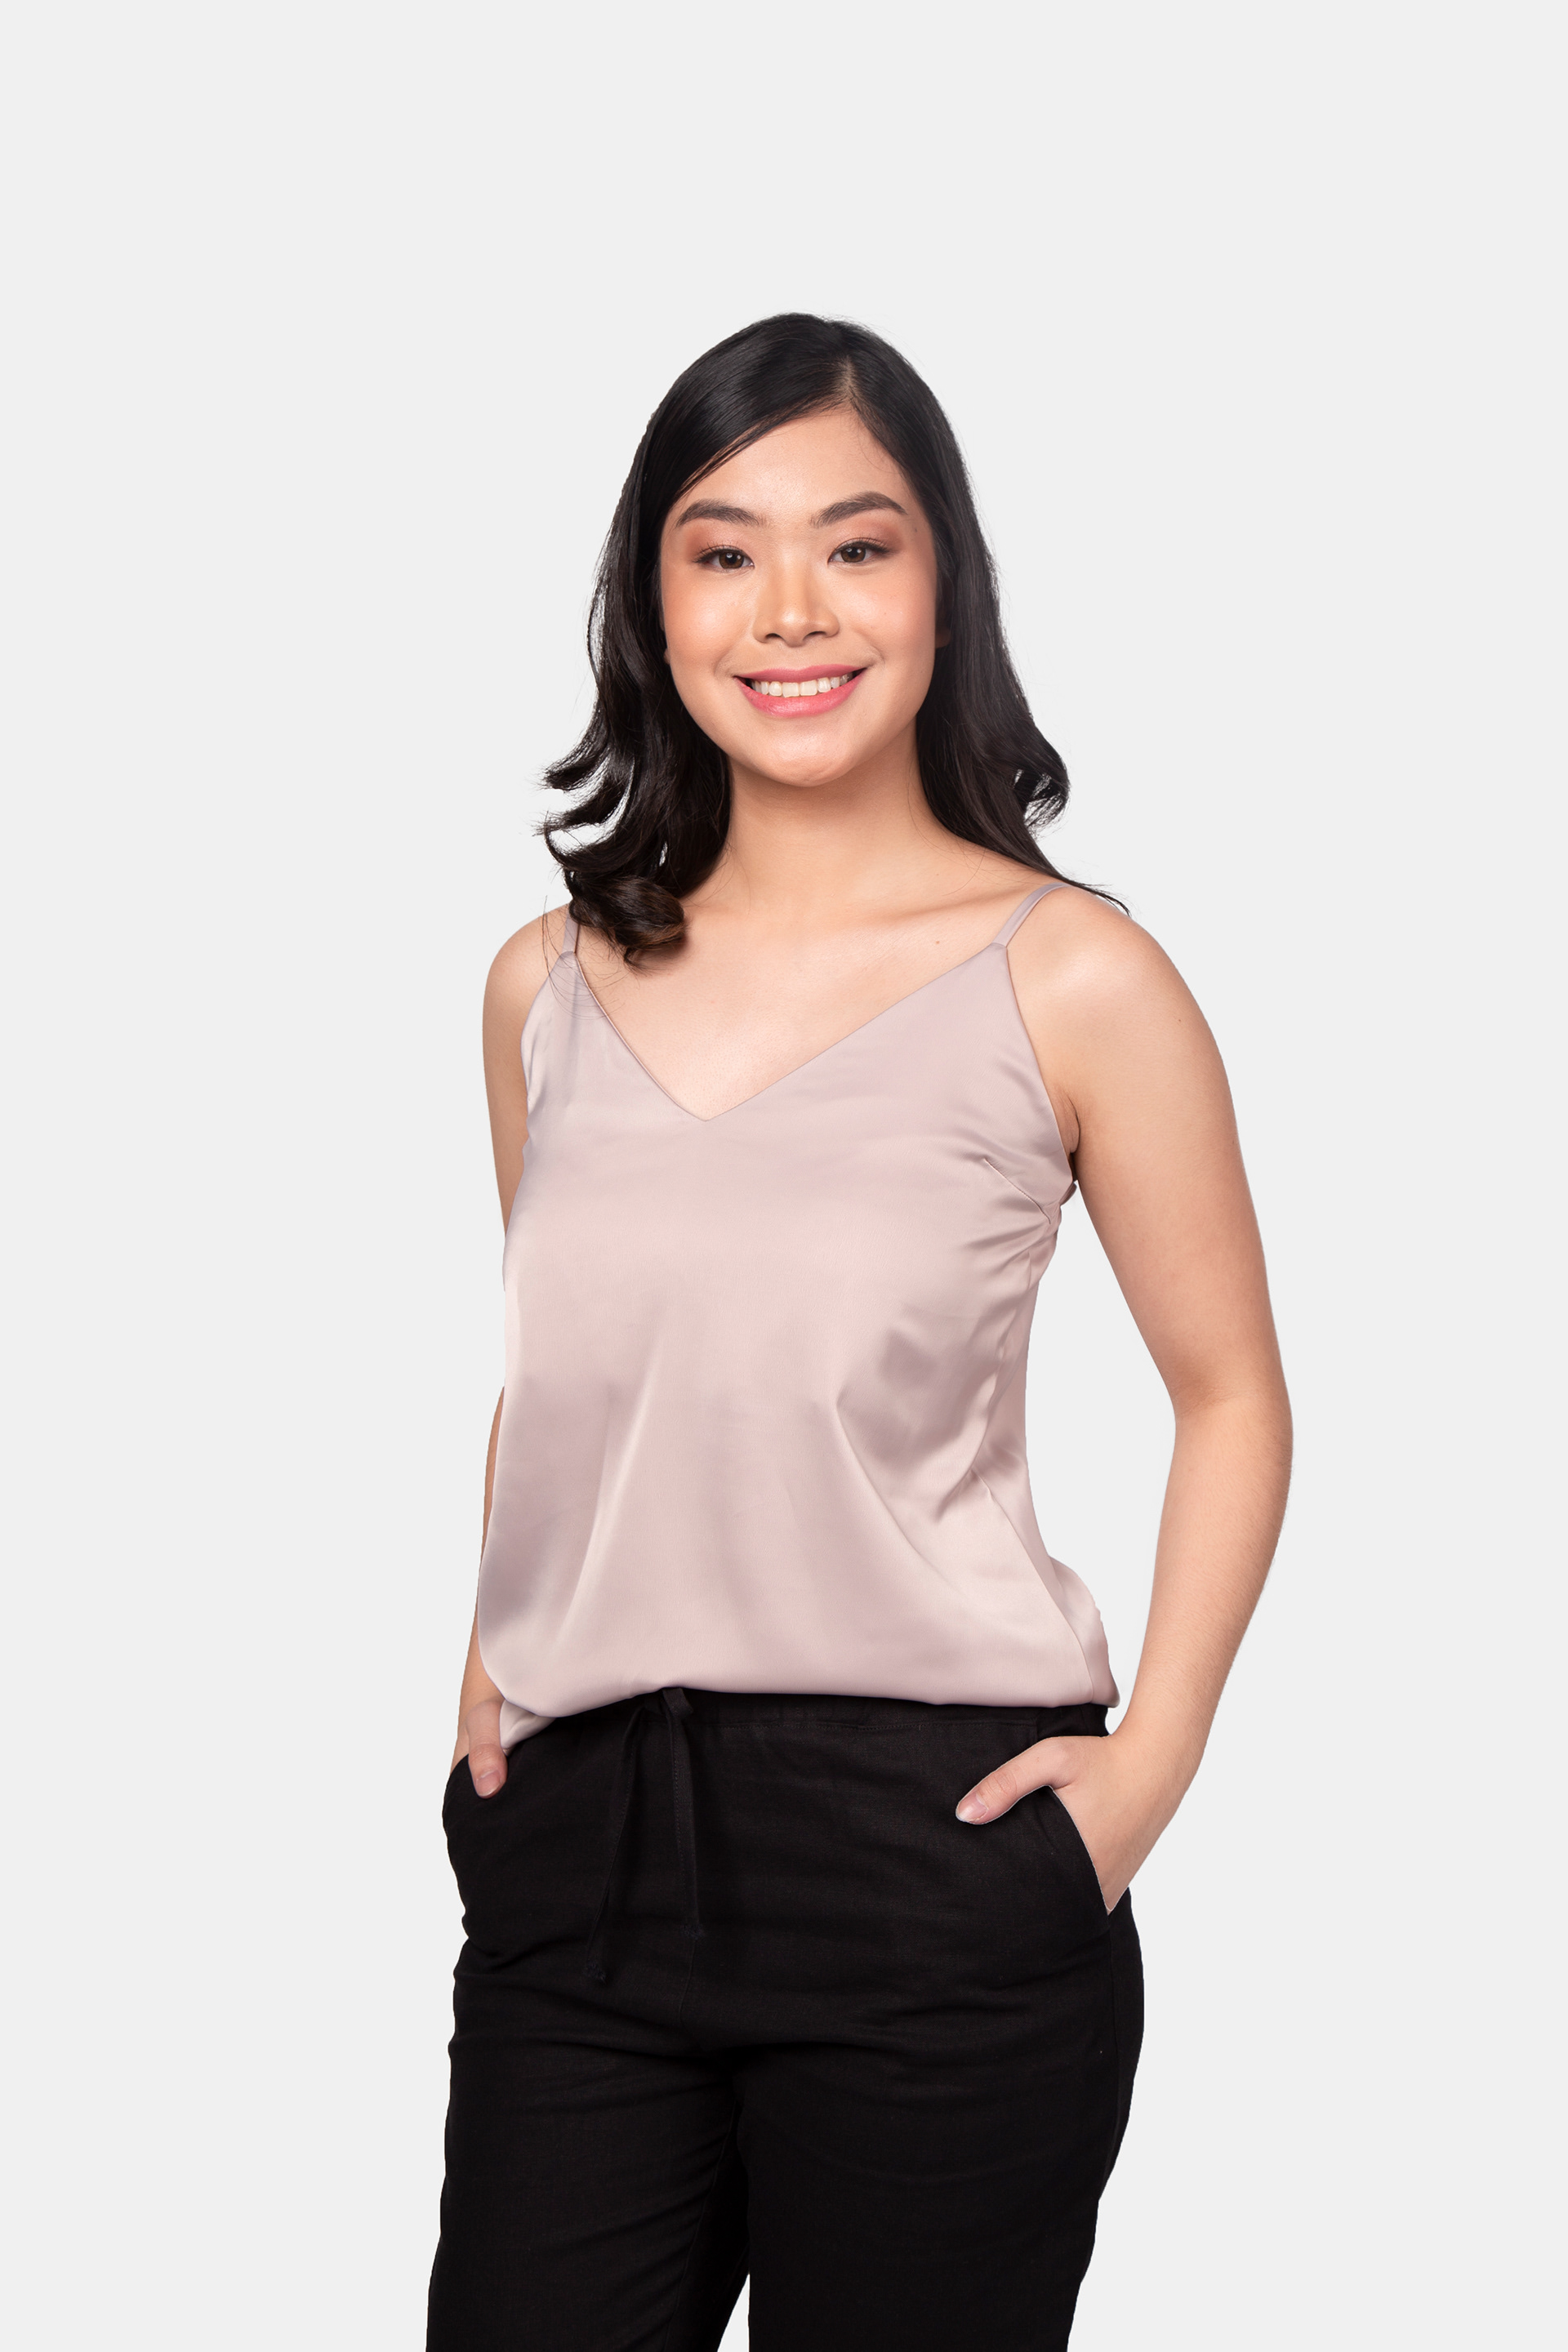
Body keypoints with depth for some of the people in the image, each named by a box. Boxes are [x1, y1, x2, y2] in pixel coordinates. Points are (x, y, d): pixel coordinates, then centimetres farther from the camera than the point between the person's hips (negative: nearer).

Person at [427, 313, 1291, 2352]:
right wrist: (489, 1655, 9)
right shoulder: (552, 983, 8)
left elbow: (1232, 1395, 4)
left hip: (931, 1849, -3)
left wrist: (1152, 1757, -6)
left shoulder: (1073, 982, -4)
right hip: (576, 1847, 4)